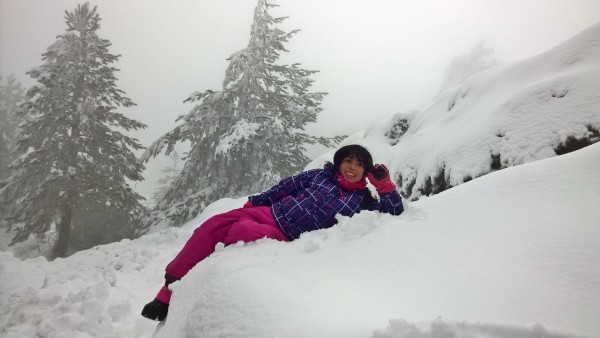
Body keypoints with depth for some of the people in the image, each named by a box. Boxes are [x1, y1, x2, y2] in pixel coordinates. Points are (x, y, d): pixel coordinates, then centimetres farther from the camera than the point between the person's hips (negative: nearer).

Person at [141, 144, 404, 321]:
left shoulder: (361, 201, 8)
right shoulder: (321, 174, 14)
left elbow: (394, 212, 7)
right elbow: (287, 187, 16)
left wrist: (384, 184, -5)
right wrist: (253, 202, 15)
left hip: (287, 238, -3)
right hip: (269, 213, 4)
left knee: (242, 231, -33)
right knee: (215, 225, -20)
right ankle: (171, 291, -13)